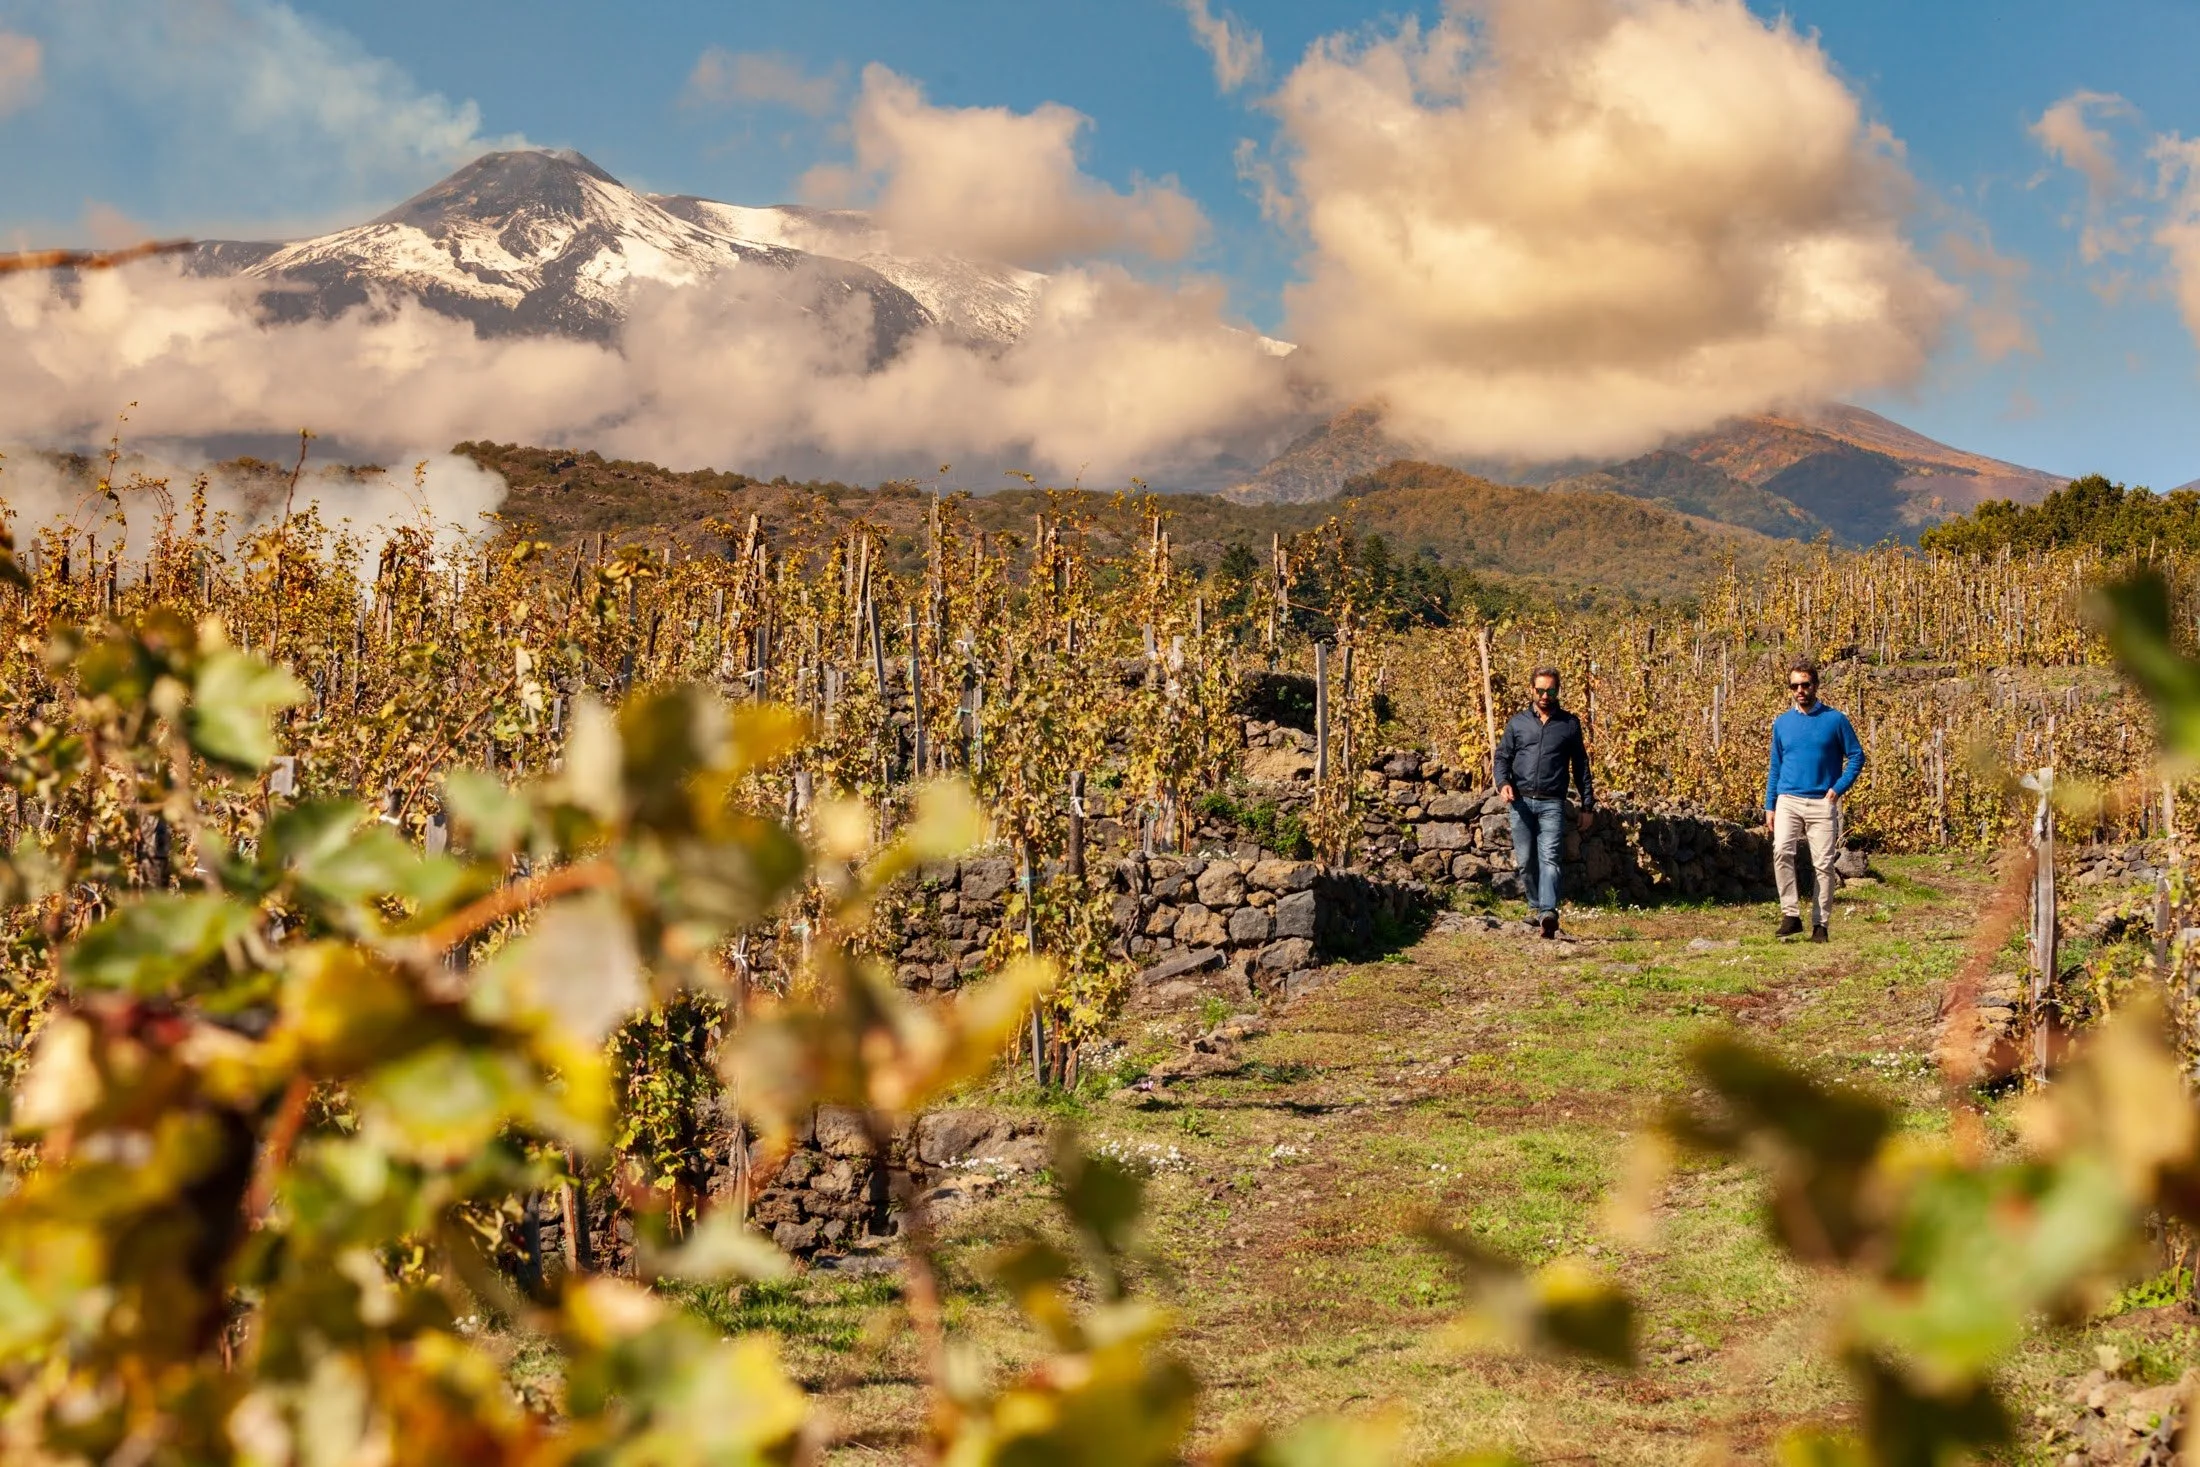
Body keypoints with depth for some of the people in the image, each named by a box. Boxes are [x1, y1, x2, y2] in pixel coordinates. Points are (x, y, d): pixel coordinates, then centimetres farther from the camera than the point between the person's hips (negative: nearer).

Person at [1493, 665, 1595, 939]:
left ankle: (1548, 912, -27)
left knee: (1549, 857, -16)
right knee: (1525, 860, 3)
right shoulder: (1518, 722, 12)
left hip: (1552, 803, -2)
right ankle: (1535, 905, 21)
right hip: (1521, 801, 2)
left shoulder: (1569, 724, 10)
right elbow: (1502, 756, 12)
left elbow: (1580, 765, 14)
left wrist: (1587, 805, 12)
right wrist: (1503, 783, -10)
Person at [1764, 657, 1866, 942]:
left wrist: (1838, 788, -8)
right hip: (1788, 801, 1)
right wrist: (1769, 807, 9)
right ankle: (1791, 914, -17)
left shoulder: (1835, 719, 2)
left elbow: (1856, 756, 4)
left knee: (1823, 864, -1)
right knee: (1782, 851, -21)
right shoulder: (1782, 723, 10)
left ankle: (1820, 924, 7)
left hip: (1823, 803, -1)